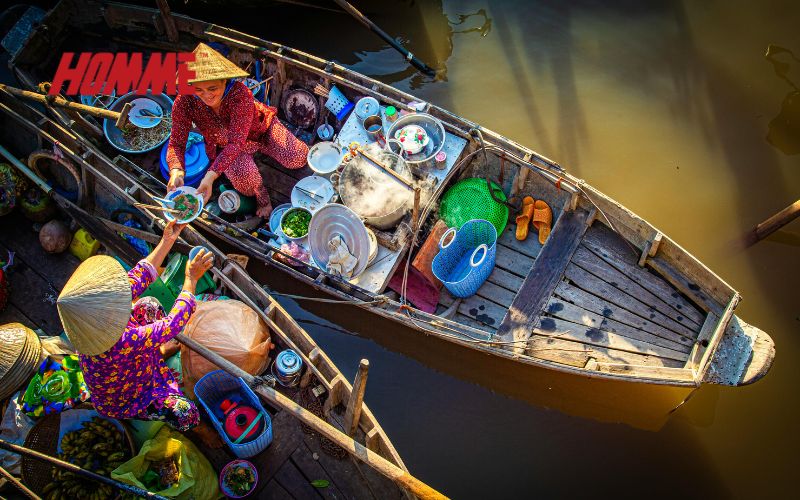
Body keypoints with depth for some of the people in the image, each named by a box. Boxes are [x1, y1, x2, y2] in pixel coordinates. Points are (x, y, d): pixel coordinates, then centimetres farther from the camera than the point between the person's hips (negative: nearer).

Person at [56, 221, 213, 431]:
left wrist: (167, 240, -9)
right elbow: (173, 323, -38)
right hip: (122, 404, -7)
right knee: (188, 415, -23)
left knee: (148, 305, 8)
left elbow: (139, 276, -14)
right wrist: (191, 279, -29)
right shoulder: (120, 344, -48)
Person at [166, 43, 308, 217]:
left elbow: (236, 142, -40)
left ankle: (261, 148, 17)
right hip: (224, 146, 0)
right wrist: (176, 171, -47)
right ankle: (261, 196, 5)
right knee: (243, 175, -33)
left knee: (296, 159, -17)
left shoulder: (240, 94, -38)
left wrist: (211, 175, -52)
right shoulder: (184, 103, -29)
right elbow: (177, 144, -24)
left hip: (260, 129, 0)